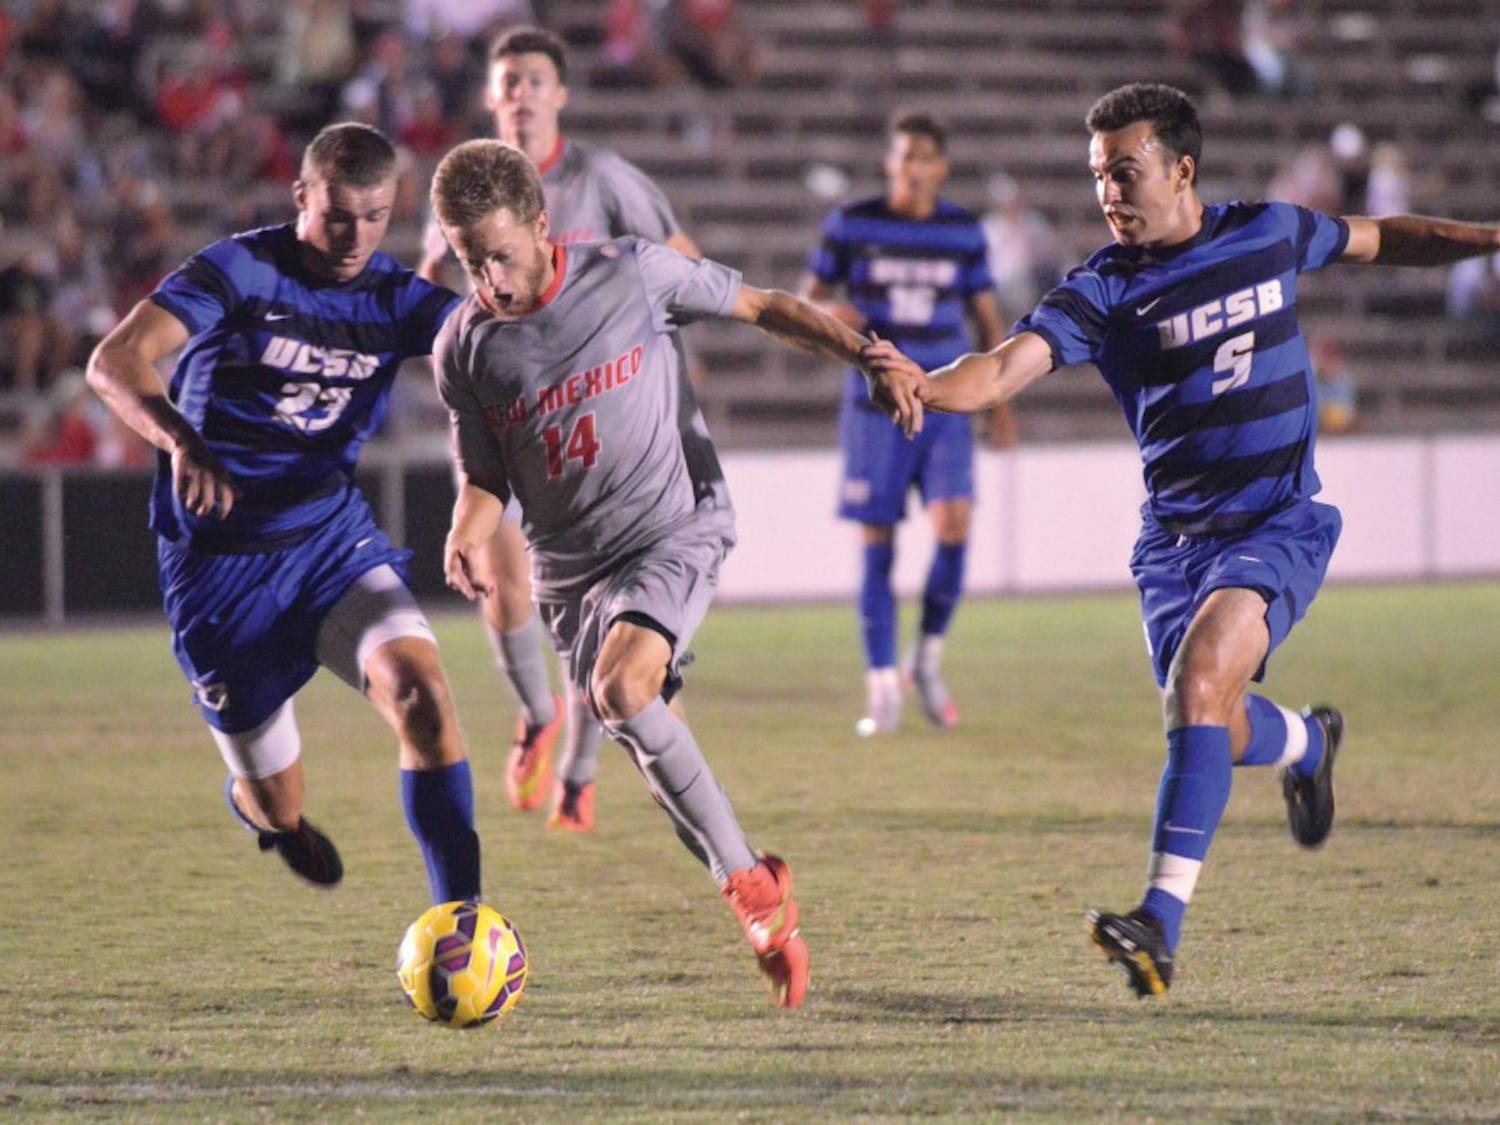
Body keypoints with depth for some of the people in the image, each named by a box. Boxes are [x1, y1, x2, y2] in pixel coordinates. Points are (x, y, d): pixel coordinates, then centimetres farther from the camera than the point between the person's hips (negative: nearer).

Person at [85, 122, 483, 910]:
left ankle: (460, 912, -21)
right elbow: (115, 360, -25)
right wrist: (181, 442, -43)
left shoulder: (395, 299, 0)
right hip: (220, 561, -3)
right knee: (278, 812, 5)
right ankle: (255, 803, 45)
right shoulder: (241, 270, -14)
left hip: (334, 538, 3)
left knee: (418, 685, -26)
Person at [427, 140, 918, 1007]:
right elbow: (486, 477, 10)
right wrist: (468, 537, -12)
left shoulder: (630, 275, -8)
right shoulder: (465, 349, 0)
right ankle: (757, 894, 11)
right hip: (572, 568, 5)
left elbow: (761, 308, 3)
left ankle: (750, 882, -15)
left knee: (621, 690, -27)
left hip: (675, 531, -5)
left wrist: (868, 353, -5)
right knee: (641, 733, -3)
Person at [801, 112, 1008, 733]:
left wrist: (1001, 396, 5)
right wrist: (828, 311, -16)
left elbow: (988, 319, 13)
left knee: (954, 523, -15)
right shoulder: (851, 225, 0)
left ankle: (928, 659, 7)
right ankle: (882, 686, 7)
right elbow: (808, 296, 8)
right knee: (877, 541, -2)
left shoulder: (964, 231, 6)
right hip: (875, 402, -1)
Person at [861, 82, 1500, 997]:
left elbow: (1381, 240, 20)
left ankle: (1163, 921, -28)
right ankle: (1306, 742, 43)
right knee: (1215, 728, 2)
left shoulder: (1270, 235, -1)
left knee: (1198, 686, -24)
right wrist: (921, 384, -42)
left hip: (1280, 522, -2)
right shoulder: (1102, 292, -7)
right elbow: (1001, 371, -22)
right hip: (1176, 534, 2)